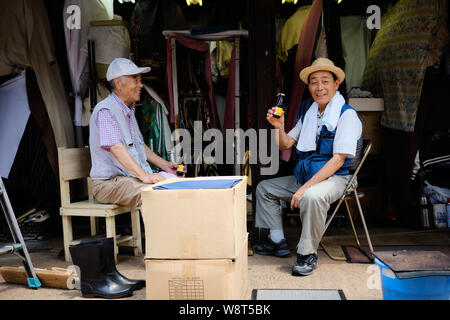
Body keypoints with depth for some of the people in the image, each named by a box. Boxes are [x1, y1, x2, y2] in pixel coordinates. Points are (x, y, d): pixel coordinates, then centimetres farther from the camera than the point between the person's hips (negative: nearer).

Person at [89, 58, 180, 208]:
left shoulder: (128, 110, 19)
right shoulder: (106, 110, -13)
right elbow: (116, 148, -25)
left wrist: (165, 165, 13)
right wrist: (144, 176, -33)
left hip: (135, 177, 9)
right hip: (110, 183, -9)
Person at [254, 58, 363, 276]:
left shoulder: (347, 115, -11)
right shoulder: (309, 115, 13)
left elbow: (338, 159, -20)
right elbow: (286, 145, 15)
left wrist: (306, 187, -27)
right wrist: (279, 127, -8)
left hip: (334, 178, -8)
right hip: (304, 177, 9)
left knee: (312, 197, -40)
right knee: (264, 188, 12)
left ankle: (307, 254, -21)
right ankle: (277, 242, 13)